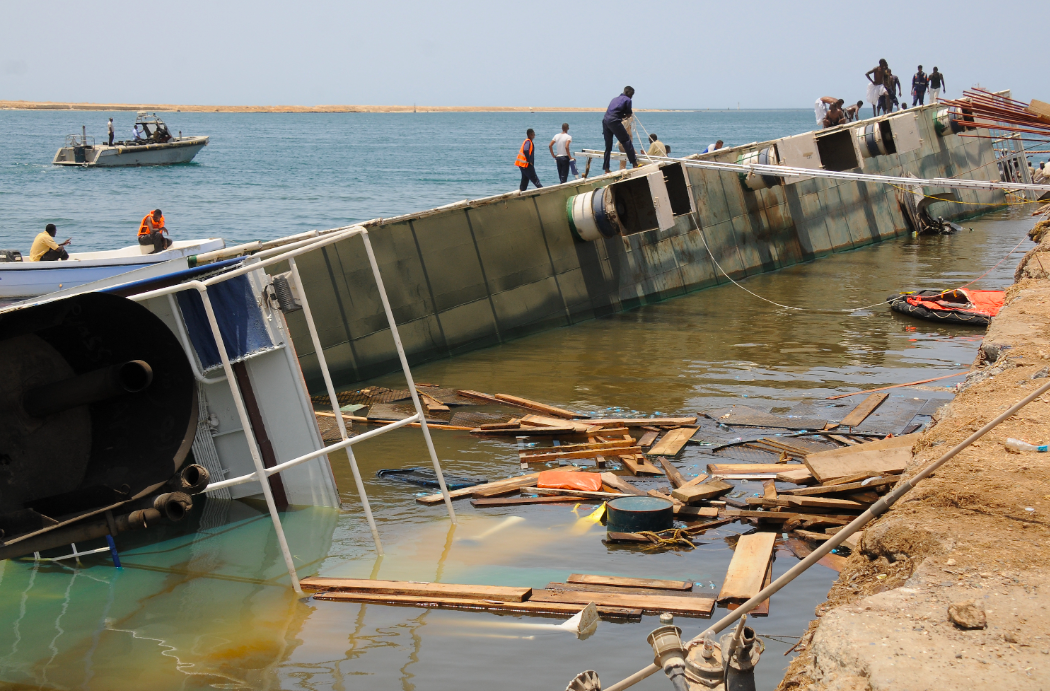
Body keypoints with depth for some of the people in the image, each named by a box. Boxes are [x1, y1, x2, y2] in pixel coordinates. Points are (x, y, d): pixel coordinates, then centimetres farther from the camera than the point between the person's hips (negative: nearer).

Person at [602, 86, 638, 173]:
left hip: (605, 120, 7)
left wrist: (621, 116, 24)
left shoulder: (615, 99, 27)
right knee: (626, 141, 0)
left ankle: (606, 168, 12)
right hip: (614, 121, -7)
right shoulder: (627, 100, 5)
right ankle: (634, 163, -4)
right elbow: (629, 114, 7)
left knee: (608, 146, 13)